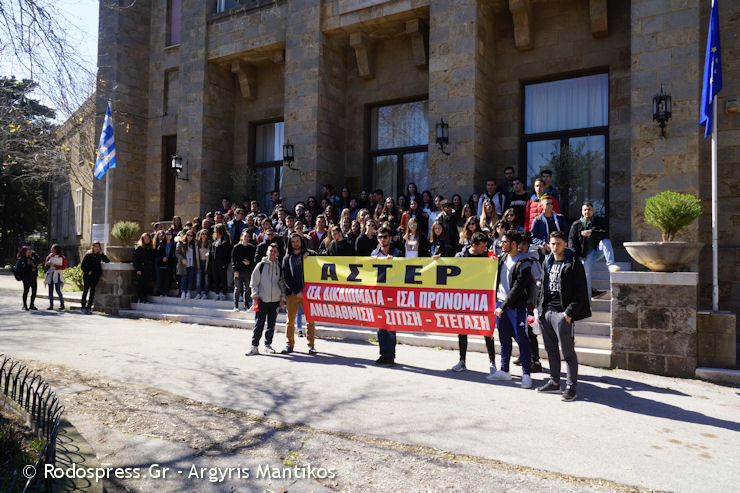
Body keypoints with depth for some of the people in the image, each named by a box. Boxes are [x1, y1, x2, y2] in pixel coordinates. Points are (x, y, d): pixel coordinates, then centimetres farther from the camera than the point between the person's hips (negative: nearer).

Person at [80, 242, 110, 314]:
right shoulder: (88, 255, 4)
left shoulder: (100, 255, 9)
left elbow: (108, 261, -3)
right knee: (85, 290, -1)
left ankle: (89, 308, 4)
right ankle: (83, 307, 4)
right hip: (87, 275, -1)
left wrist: (102, 254, -6)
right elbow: (82, 266, 5)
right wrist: (87, 272, -7)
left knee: (92, 291, 0)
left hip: (95, 276, 1)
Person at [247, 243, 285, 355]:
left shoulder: (279, 267, 9)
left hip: (275, 300, 3)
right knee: (259, 324, -5)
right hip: (262, 300, -3)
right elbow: (254, 282, 4)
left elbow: (282, 284, 14)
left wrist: (282, 299, 7)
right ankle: (254, 346, 0)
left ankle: (268, 345, 20)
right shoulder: (261, 265, 3)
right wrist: (255, 296, -5)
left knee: (271, 324, 8)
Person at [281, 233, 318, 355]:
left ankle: (311, 345, 4)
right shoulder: (287, 258, 13)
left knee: (310, 320, -3)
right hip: (292, 293, 2)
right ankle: (289, 344, 12)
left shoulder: (308, 254, 10)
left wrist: (309, 255, -13)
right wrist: (296, 291, -5)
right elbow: (286, 278, 6)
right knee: (290, 320, 2)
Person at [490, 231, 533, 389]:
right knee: (504, 339, 13)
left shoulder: (524, 263, -13)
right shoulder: (502, 258, 9)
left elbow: (517, 288, -17)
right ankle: (504, 371, 23)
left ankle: (526, 374, 7)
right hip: (501, 304, 7)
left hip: (516, 306, -6)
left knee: (521, 339, -2)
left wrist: (503, 306, -18)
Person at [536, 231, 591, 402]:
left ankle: (571, 387, 6)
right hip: (546, 312, 7)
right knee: (551, 350, 14)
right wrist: (540, 307, 13)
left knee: (568, 352, -2)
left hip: (562, 313, -7)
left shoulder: (574, 264, -5)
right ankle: (554, 382, 26)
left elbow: (581, 292, -9)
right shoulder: (547, 263, 15)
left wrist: (569, 312, -15)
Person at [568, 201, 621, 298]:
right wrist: (575, 254, -9)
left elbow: (605, 234, -10)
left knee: (606, 241, -28)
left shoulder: (600, 221, 7)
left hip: (598, 250, 0)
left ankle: (610, 264, -35)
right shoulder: (576, 225, 7)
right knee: (586, 276, -8)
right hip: (586, 254, 0)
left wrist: (591, 232, -24)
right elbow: (571, 240, 3)